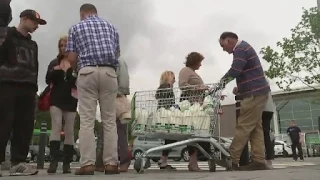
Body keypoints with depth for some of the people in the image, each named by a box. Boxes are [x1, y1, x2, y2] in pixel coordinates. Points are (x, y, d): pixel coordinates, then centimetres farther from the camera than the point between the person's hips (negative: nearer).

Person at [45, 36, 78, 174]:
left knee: (69, 131, 1)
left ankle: (66, 163, 5)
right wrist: (54, 71, -14)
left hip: (71, 100, -1)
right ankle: (53, 160, -18)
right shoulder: (54, 63, 14)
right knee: (56, 127, -14)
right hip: (56, 99, 1)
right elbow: (48, 80, 5)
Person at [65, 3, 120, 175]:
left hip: (87, 72, -2)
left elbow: (72, 58, 4)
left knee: (87, 120, -3)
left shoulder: (76, 28, 12)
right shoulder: (111, 27, 21)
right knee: (109, 120, 2)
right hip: (109, 73, 2)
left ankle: (87, 164, -7)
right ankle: (111, 163, 0)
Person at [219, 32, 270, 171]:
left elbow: (234, 71, -21)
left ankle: (232, 160, -9)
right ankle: (258, 161, 3)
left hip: (254, 93, -10)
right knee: (255, 127, 5)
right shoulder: (243, 48, 22)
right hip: (257, 92, 10)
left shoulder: (240, 48, -10)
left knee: (243, 127, -10)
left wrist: (219, 83, -9)